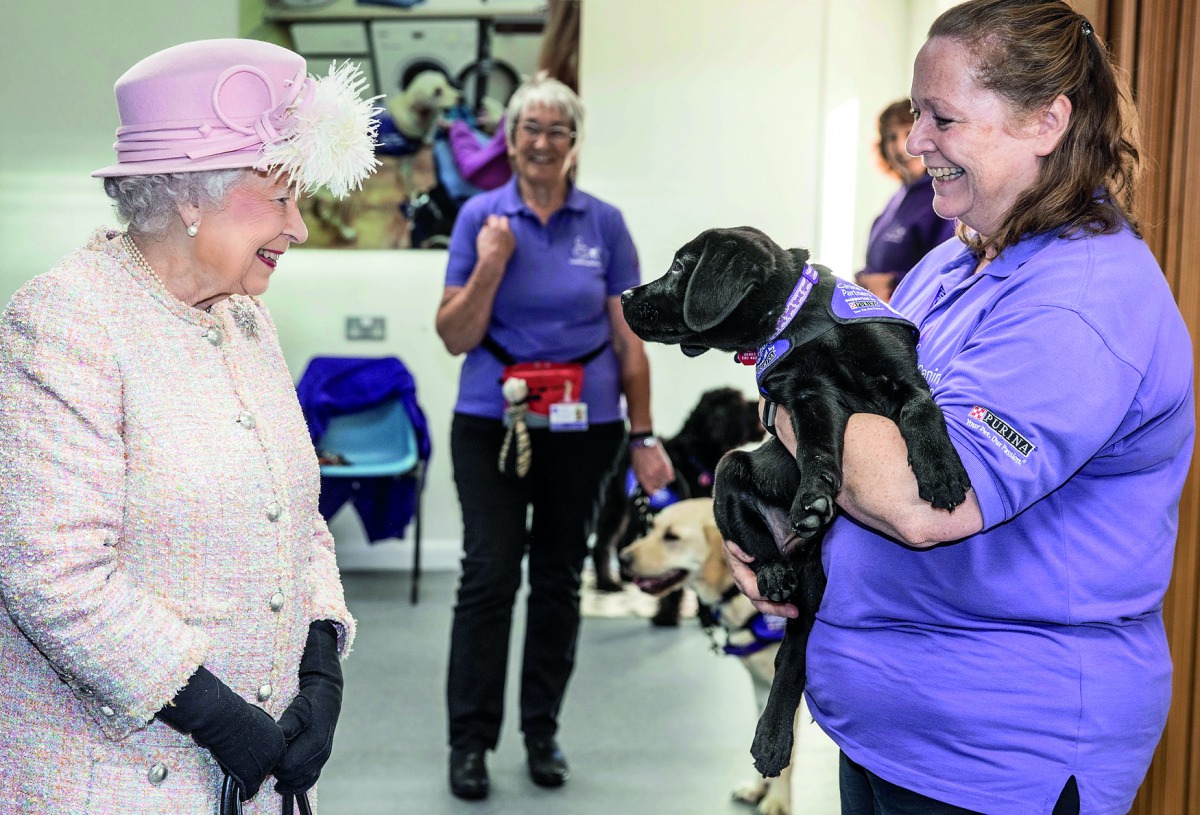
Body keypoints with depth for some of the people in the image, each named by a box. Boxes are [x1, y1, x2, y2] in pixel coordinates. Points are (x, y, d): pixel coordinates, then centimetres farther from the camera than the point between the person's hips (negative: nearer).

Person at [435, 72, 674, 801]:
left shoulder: (605, 224, 2)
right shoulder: (482, 217, -1)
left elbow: (629, 340, 3)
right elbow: (456, 338, -2)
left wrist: (644, 436, 1)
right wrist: (490, 266, -16)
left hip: (584, 425, 1)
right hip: (493, 420, -1)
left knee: (559, 577, 9)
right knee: (490, 573, -5)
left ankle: (543, 733, 23)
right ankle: (470, 740, 7)